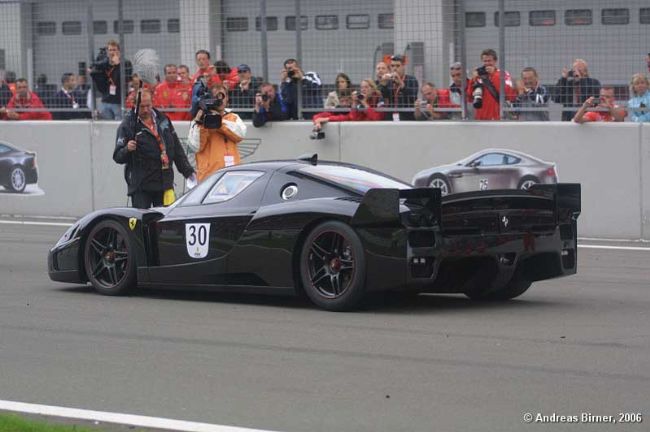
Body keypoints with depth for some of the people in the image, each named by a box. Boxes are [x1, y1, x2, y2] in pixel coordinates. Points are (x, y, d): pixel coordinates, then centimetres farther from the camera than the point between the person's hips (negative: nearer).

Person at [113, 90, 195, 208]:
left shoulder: (163, 120, 11)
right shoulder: (128, 125, -4)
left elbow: (177, 149, 19)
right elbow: (118, 157, -7)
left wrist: (188, 171, 16)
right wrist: (127, 149, -28)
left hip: (165, 182, 4)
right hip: (141, 187, -4)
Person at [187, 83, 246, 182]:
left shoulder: (233, 118, 16)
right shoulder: (199, 120, 6)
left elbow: (240, 133, -4)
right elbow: (196, 147, -4)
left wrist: (221, 122, -14)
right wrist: (200, 124, -13)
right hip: (209, 174, -3)